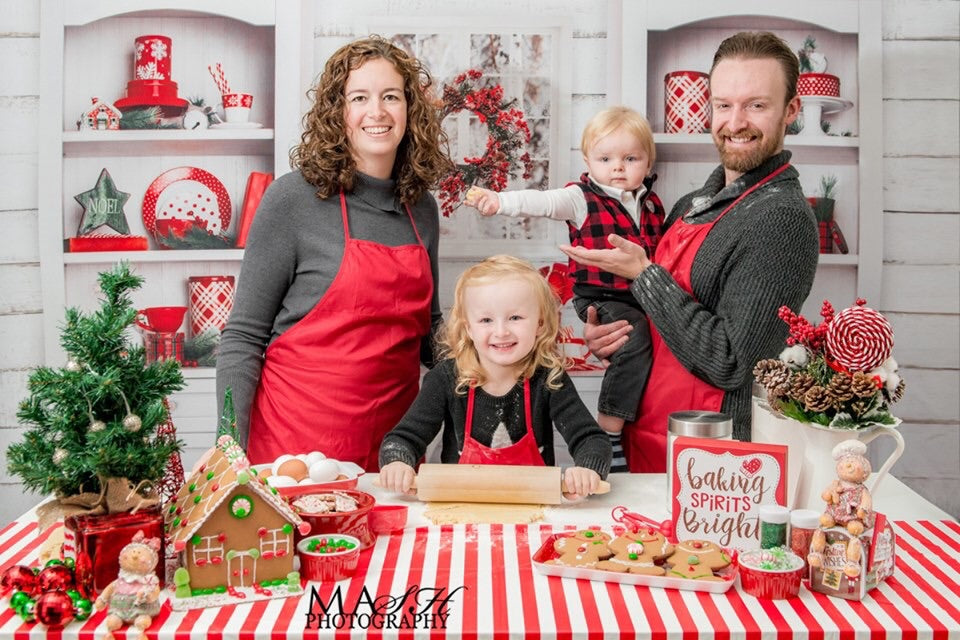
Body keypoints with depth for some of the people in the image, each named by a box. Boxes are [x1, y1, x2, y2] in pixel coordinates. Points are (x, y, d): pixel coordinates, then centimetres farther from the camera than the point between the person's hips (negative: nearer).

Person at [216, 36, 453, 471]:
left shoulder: (421, 207, 5)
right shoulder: (293, 199, -10)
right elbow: (243, 336, -7)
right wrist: (231, 448, -14)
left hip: (393, 437, 5)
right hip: (295, 441, -4)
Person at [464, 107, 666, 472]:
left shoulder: (651, 204, 14)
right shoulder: (582, 198, -4)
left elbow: (660, 249, 26)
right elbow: (543, 201, -21)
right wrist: (500, 200, -37)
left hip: (644, 295, 7)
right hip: (600, 297, -7)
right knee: (635, 338, -28)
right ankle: (608, 432, -21)